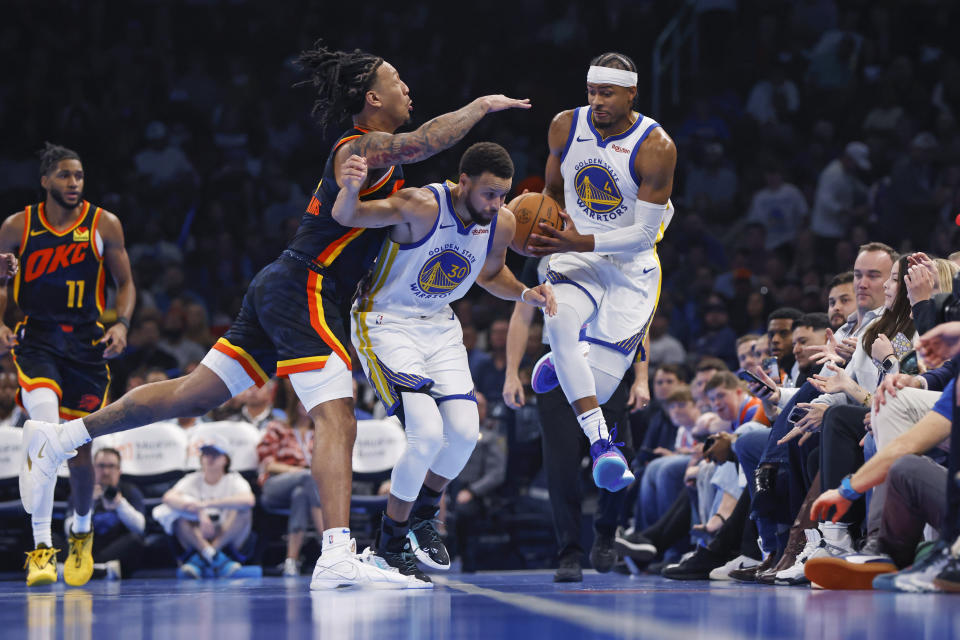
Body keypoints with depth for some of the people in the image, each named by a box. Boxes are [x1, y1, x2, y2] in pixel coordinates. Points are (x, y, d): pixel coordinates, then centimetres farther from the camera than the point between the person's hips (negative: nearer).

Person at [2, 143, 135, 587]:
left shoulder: (104, 225, 1)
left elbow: (125, 284, 9)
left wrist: (122, 324, -8)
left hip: (87, 343, 1)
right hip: (36, 338, -1)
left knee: (78, 448, 6)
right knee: (45, 427, -26)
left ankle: (82, 531, 37)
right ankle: (41, 546, -23)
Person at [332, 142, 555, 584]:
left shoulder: (503, 224, -7)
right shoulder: (421, 207, -26)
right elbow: (346, 218, -28)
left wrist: (525, 294, -4)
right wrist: (351, 189, -51)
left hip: (439, 327, 6)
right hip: (386, 323, -6)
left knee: (465, 433, -5)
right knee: (427, 434, -20)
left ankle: (423, 517, 25)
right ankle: (390, 544, -1)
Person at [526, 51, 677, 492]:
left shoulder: (655, 148, -18)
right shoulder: (566, 126, -4)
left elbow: (643, 235, -18)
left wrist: (581, 242, -28)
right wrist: (542, 227, -3)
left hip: (631, 266, -2)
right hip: (576, 256, 2)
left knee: (600, 386, -6)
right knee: (559, 324, -34)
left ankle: (563, 363, 34)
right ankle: (601, 445, -31)